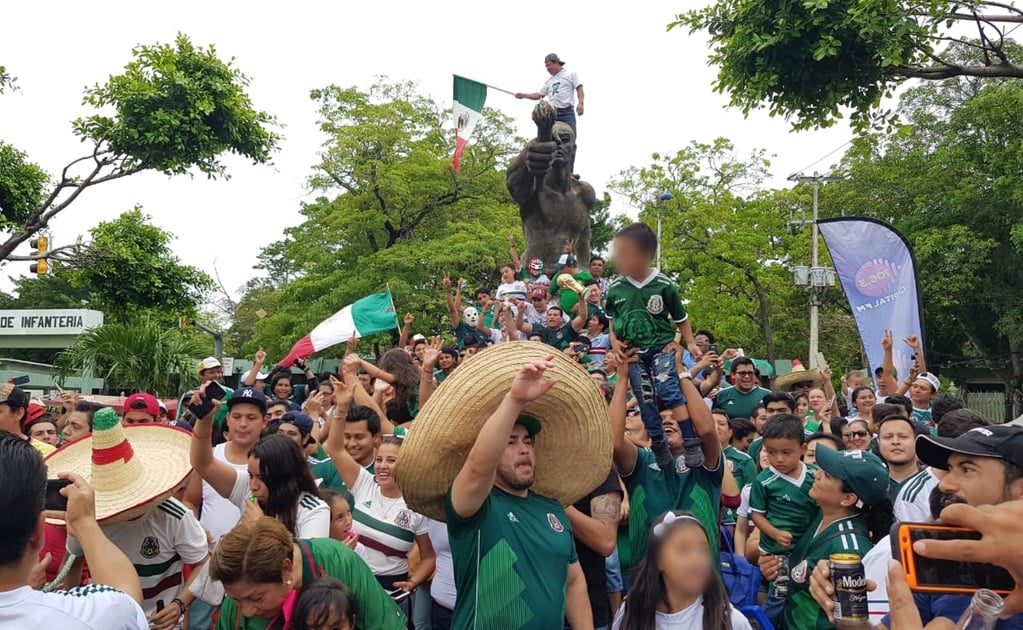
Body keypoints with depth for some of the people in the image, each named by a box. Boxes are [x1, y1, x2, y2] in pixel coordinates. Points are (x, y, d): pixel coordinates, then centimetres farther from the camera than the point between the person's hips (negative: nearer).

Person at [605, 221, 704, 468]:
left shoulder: (664, 285, -9)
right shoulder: (615, 289, -2)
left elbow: (681, 318, 4)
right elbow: (612, 320, 14)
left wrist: (690, 343, -5)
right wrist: (614, 342, -1)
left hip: (662, 347, -3)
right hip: (633, 353, 3)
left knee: (668, 390, -21)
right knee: (646, 401, 4)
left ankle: (691, 442, -16)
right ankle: (660, 447, 18)